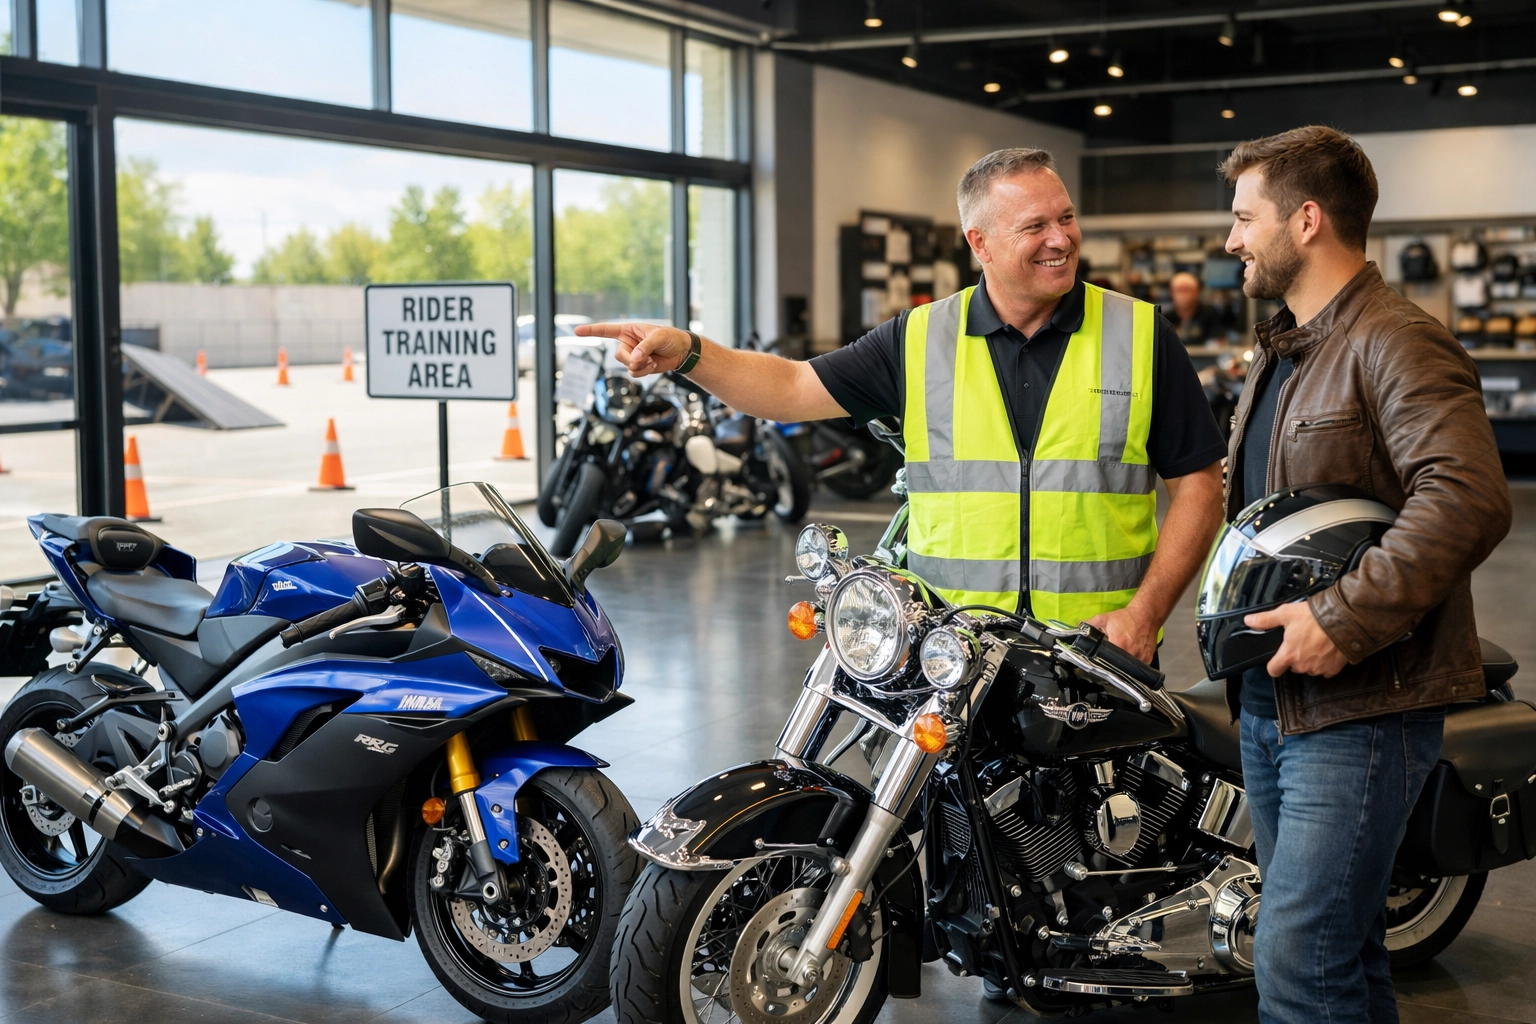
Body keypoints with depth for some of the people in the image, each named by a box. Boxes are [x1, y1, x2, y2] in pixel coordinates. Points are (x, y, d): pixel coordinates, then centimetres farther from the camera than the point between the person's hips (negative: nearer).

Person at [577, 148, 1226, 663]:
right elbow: (794, 389, 8)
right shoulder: (922, 339, 6)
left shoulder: (1141, 335, 3)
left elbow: (1198, 484, 3)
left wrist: (1144, 611, -7)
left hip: (1103, 654, 0)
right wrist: (687, 353, -9)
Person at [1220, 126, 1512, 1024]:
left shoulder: (1395, 342, -14)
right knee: (1342, 950, 17)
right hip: (1270, 703, 10)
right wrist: (1236, 611, 19)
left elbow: (1468, 498, -28)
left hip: (1360, 710, -9)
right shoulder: (1281, 351, 19)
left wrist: (1345, 619, -28)